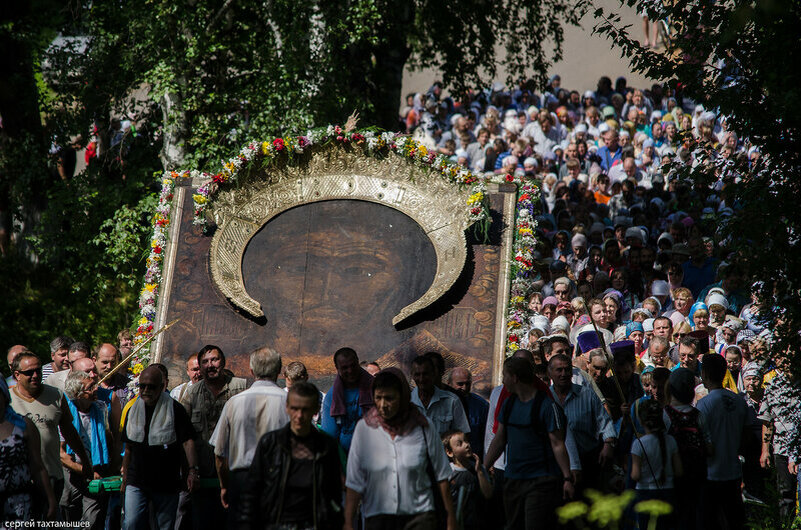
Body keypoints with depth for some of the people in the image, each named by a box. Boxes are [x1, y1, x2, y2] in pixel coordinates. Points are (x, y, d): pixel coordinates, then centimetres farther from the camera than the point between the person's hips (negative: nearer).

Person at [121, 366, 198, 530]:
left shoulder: (175, 409, -5)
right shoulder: (133, 410, 8)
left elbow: (188, 441, -12)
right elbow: (128, 448, 16)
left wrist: (193, 470, -26)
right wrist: (125, 479, 15)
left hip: (167, 485, -2)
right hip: (136, 483, 3)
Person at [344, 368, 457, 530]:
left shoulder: (423, 427, -2)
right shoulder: (364, 428, -2)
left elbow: (441, 476, 5)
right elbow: (354, 482, -2)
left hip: (419, 516, -1)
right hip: (377, 517, 1)